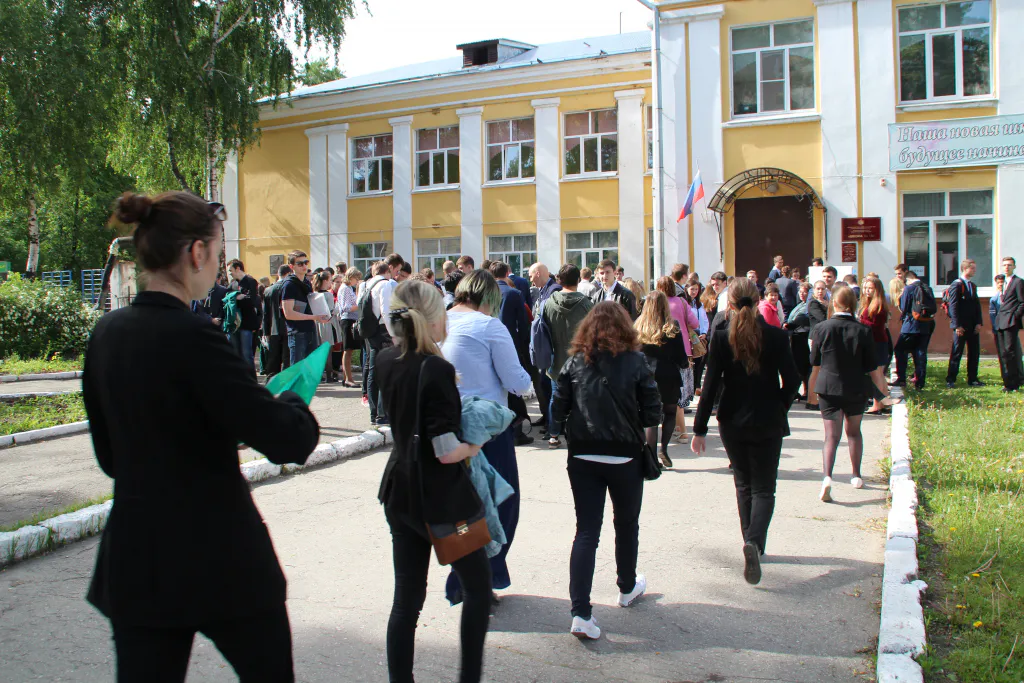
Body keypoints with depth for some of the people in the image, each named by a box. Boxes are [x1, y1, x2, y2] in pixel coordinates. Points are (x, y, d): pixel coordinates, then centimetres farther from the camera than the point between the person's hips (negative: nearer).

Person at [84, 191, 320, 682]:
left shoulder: (107, 333, 4)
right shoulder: (191, 336, -20)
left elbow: (110, 455, 14)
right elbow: (286, 440, -21)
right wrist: (294, 403, 0)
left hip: (135, 554, 7)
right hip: (217, 557, -6)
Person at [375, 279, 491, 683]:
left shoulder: (387, 361, 0)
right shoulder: (436, 369, -22)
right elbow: (447, 452, -23)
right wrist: (475, 446, -4)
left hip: (400, 492, 7)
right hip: (442, 497, -7)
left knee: (407, 597, 13)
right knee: (478, 587, 14)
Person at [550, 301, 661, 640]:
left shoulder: (575, 362, -2)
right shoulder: (635, 362, -7)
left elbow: (557, 412, -3)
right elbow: (653, 414, -8)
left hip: (582, 457, 1)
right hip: (625, 457, -1)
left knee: (586, 530, 3)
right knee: (626, 524, 21)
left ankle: (580, 612, -6)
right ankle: (627, 588, 41)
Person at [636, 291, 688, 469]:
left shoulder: (638, 327, -4)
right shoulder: (672, 329, -10)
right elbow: (681, 358, -5)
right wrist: (686, 363, 16)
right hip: (668, 378, -2)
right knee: (670, 413, 17)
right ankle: (664, 449, 2)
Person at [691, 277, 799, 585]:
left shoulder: (721, 337, -8)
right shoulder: (776, 335, -7)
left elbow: (711, 385, -9)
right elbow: (792, 380, -5)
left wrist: (700, 429, -5)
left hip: (732, 422, 1)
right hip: (767, 423, -1)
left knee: (744, 485, 19)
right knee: (763, 488, 5)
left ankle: (753, 545, 26)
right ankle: (755, 540, -20)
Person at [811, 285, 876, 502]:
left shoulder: (822, 328, -10)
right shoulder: (863, 330, -10)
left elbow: (814, 360, 1)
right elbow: (871, 365, -4)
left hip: (828, 388, -1)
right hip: (856, 389, 1)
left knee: (831, 435, 2)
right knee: (854, 431, 21)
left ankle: (827, 476, -19)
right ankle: (856, 476, 31)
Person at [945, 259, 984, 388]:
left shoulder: (973, 286, 16)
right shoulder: (956, 285, -9)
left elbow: (977, 305, 16)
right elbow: (953, 306, -14)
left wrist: (978, 323, 5)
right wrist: (957, 326, -18)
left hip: (973, 326, 7)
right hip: (961, 326, -7)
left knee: (974, 353, 8)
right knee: (956, 353, -3)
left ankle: (972, 379, 15)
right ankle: (950, 380, 2)